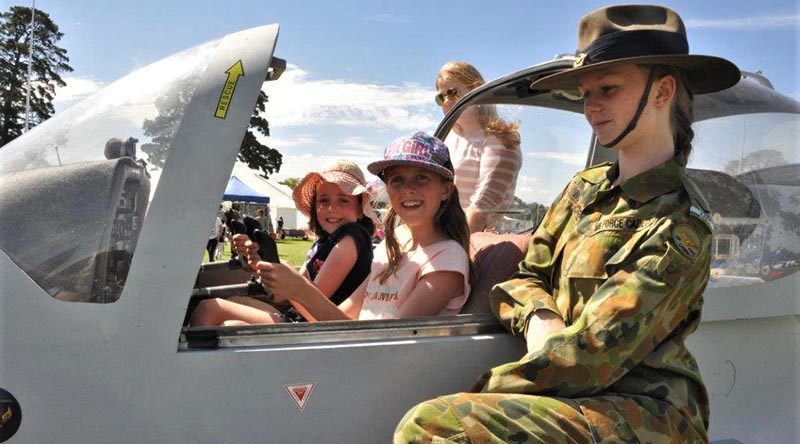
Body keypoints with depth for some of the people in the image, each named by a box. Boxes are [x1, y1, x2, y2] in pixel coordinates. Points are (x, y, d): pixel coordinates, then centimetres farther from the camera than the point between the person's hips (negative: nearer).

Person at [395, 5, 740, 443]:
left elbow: (595, 354, -17)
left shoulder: (679, 226, -11)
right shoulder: (584, 188, 12)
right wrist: (538, 317, -11)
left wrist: (486, 390, -11)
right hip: (582, 397, 7)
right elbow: (524, 275, 13)